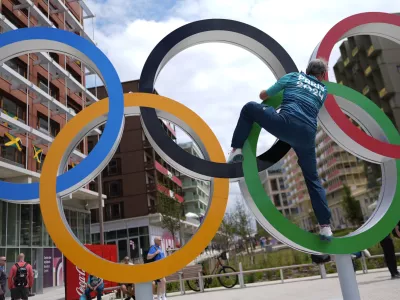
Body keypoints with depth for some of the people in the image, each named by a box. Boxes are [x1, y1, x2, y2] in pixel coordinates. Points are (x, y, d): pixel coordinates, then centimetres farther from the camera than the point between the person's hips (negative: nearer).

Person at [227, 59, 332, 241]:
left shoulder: (293, 76, 21)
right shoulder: (324, 90, 27)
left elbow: (263, 95, 24)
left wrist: (273, 95, 46)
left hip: (286, 124, -3)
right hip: (307, 135, 3)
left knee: (249, 108, 17)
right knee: (313, 179, 19)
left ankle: (236, 149, 3)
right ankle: (325, 226, 15)